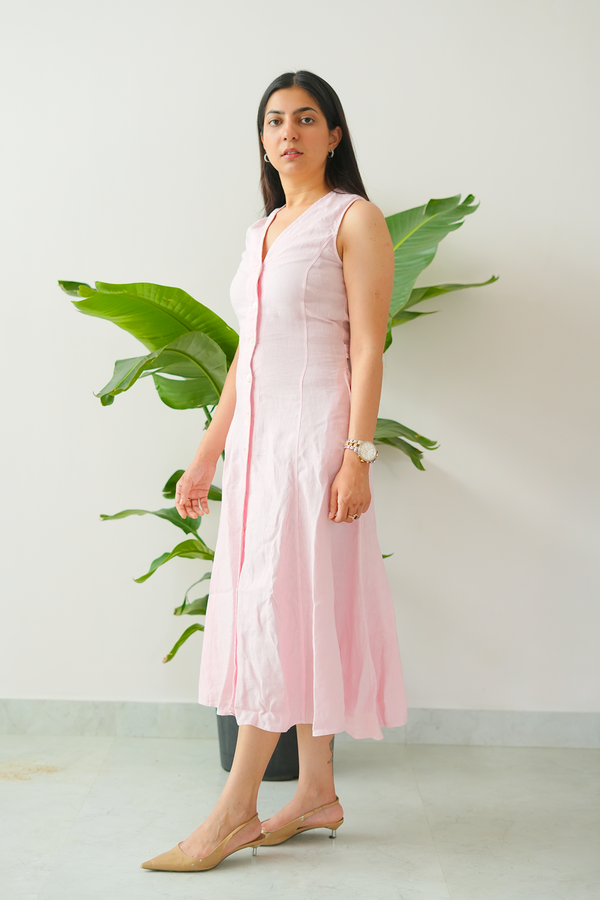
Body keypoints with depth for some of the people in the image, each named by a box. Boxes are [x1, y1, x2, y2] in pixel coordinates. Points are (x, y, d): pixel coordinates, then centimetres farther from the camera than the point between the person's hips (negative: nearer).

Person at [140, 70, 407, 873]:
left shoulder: (354, 219, -1)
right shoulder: (262, 232, 19)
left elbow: (368, 348, -9)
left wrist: (357, 453, -18)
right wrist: (206, 455, 17)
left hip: (314, 433, -7)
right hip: (258, 437, 8)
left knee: (280, 604, -8)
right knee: (284, 611, 7)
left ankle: (235, 810, -2)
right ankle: (316, 793, 16)